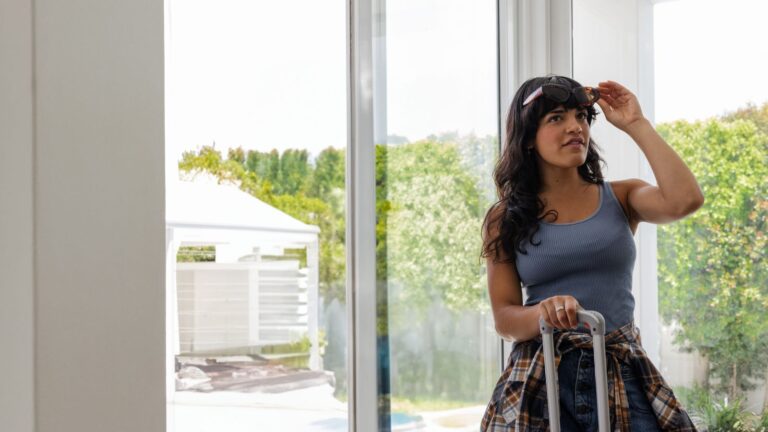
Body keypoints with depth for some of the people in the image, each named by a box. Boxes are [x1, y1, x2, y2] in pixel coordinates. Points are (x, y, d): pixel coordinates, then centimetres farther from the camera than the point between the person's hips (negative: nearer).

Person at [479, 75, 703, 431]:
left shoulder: (620, 199, 7)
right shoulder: (505, 220, 6)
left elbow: (685, 199, -14)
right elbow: (504, 318, 0)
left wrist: (636, 125, -5)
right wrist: (545, 312, -23)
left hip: (622, 377, 0)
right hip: (541, 380, 0)